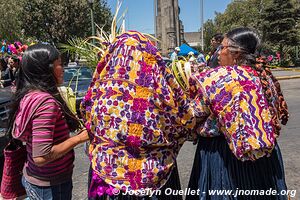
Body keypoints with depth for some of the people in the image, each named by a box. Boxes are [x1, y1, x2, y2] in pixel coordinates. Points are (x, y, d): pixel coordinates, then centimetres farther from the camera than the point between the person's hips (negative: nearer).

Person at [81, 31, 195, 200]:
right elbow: (187, 121, -1)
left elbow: (89, 124, 3)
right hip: (156, 177, 0)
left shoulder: (101, 92, -16)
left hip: (112, 174, 1)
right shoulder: (162, 93, -19)